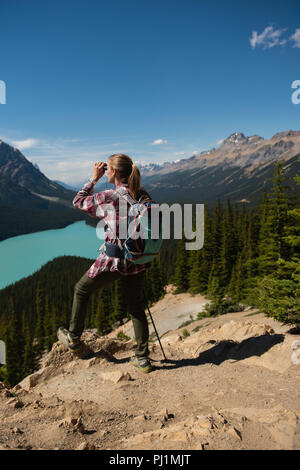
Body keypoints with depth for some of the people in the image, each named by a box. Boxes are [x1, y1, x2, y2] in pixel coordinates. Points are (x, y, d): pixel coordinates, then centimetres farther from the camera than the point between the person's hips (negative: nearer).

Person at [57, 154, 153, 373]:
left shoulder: (109, 196, -14)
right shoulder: (143, 195, 1)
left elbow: (78, 201, 2)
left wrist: (94, 179, 7)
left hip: (113, 260, -5)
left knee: (81, 290, 20)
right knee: (136, 307, 18)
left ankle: (73, 338, 36)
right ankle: (143, 358, 22)